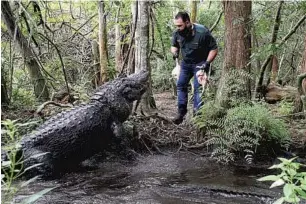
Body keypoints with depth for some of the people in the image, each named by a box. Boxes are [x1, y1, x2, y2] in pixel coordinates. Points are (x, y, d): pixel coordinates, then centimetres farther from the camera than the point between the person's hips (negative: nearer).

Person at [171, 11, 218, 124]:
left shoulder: (202, 32, -26)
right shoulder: (177, 33, -11)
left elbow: (214, 49, -16)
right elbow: (174, 45, 10)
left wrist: (207, 63, -24)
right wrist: (175, 52, -12)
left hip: (200, 63, -5)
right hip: (185, 63, 5)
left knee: (198, 88, -12)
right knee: (181, 84, 0)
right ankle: (181, 112, 7)